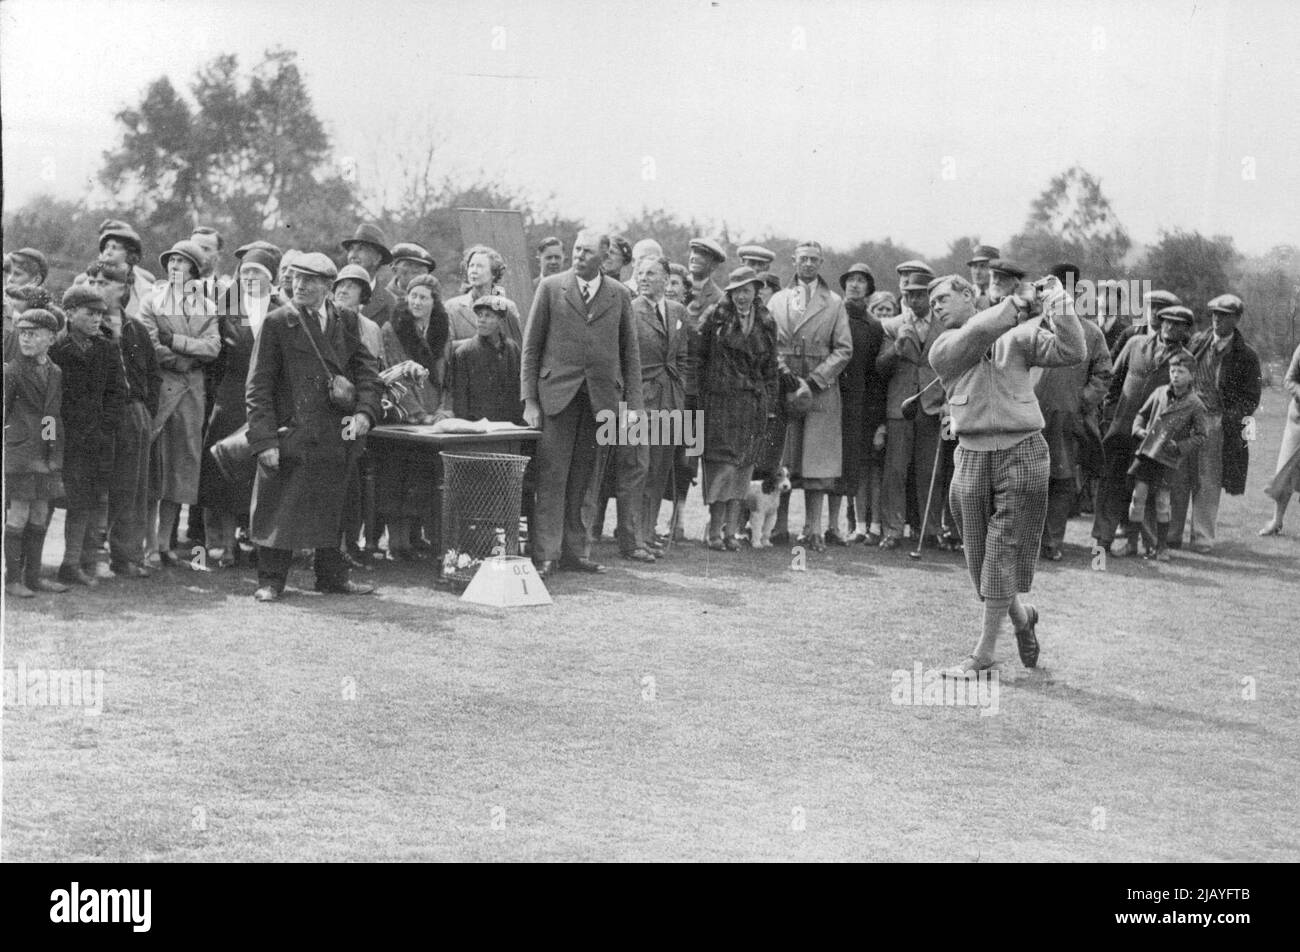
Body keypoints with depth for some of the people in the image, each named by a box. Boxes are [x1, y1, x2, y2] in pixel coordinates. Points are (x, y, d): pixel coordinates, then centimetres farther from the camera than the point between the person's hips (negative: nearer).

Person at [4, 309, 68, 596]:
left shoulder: (56, 373, 10)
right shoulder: (11, 372, -7)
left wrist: (59, 459, 16)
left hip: (48, 457, 6)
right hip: (19, 454, -5)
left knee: (40, 516, 9)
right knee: (18, 515, -4)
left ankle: (33, 575, 17)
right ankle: (12, 579, 3)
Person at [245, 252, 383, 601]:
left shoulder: (345, 321, 8)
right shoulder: (277, 323, -3)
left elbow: (366, 370, 9)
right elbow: (259, 386, -5)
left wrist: (364, 412, -9)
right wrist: (265, 439, -13)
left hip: (335, 435, 3)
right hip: (291, 434, -3)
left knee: (331, 507, 13)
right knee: (279, 508, 0)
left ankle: (332, 576, 26)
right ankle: (271, 580, 12)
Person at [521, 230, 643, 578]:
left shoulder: (619, 295, 10)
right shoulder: (551, 288, 4)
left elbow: (630, 353, 13)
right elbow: (531, 346, 5)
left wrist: (633, 403, 5)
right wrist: (529, 400, -1)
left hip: (602, 398, 2)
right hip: (558, 394, -2)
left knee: (584, 480, 4)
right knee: (551, 478, -5)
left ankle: (575, 551, 13)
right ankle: (545, 555, -2)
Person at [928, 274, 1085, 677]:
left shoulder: (1018, 336, 7)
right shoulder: (942, 351, 8)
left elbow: (1071, 352, -3)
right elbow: (978, 333, -11)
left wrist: (1060, 304, -8)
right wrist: (1018, 303, -6)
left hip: (1021, 452, -2)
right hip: (971, 458, 3)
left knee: (1004, 553, -3)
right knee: (981, 556, 8)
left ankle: (984, 651, 4)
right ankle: (1021, 616, 35)